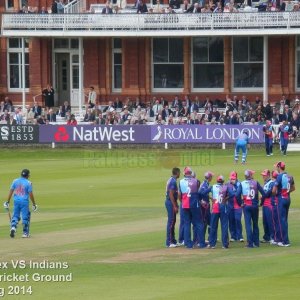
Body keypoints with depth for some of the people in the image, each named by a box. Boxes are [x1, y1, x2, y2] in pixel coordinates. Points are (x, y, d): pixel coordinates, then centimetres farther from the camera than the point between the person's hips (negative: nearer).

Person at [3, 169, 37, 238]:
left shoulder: (15, 181, 3)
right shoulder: (28, 183, -7)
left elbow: (11, 192, 3)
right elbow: (30, 194, -8)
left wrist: (7, 202, 7)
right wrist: (34, 204, 0)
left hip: (16, 201, 3)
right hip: (24, 201, -3)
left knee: (15, 215, 12)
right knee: (25, 217, 7)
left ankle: (13, 227, -13)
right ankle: (25, 233, 10)